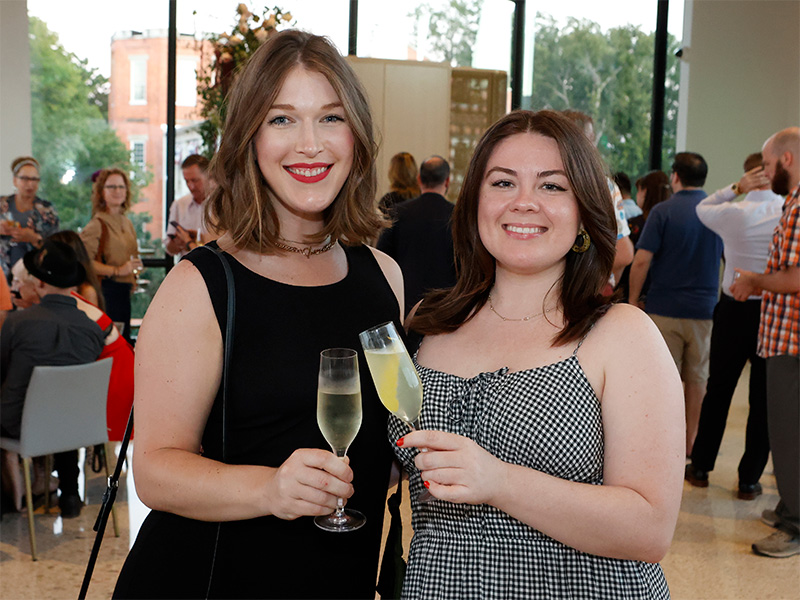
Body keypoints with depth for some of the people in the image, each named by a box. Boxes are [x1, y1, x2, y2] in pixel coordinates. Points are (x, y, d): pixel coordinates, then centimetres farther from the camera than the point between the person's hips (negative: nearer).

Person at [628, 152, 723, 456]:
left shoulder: (663, 211, -8)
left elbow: (641, 261, -13)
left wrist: (633, 300, -3)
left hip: (665, 308, -3)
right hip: (705, 308, 3)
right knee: (697, 378, 11)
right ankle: (691, 443, 18)